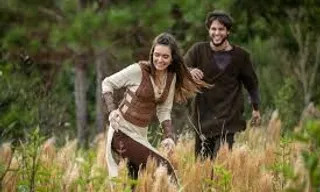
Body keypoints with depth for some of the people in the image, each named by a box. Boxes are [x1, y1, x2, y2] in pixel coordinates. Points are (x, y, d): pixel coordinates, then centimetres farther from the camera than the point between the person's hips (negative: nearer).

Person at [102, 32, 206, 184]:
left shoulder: (171, 77, 2)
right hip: (123, 132, -7)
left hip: (141, 135, 7)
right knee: (162, 168, -18)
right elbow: (107, 83, -5)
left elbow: (164, 111, 7)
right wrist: (112, 110, -19)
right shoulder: (138, 70, -15)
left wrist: (169, 136, -8)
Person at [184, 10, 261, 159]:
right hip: (203, 116, 2)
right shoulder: (198, 50, 1)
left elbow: (251, 82, 15)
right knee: (201, 160, 3)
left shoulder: (240, 56, 2)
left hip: (228, 118, -2)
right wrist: (190, 71, -31)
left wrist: (256, 108, 19)